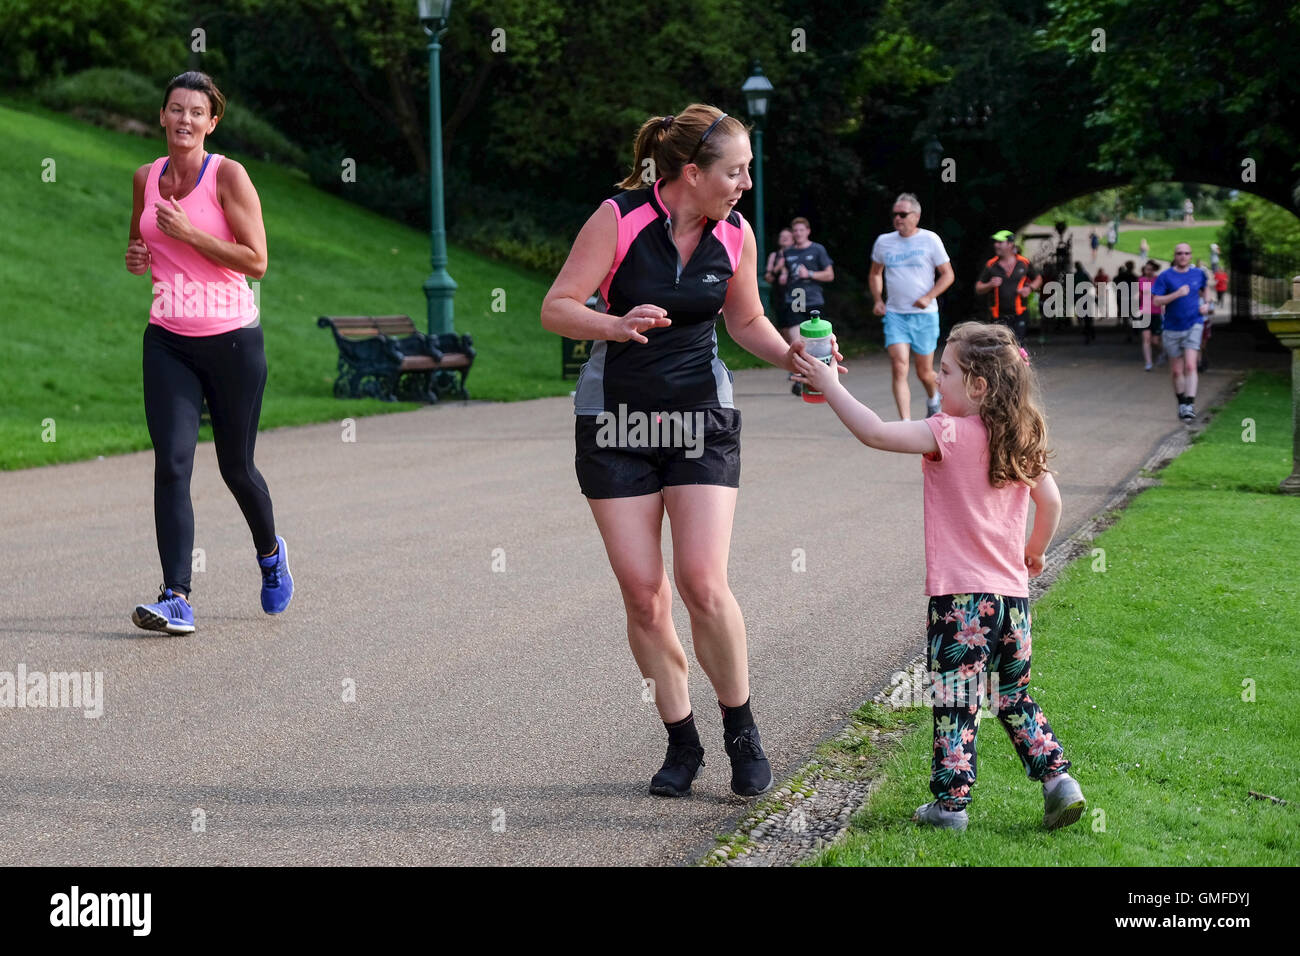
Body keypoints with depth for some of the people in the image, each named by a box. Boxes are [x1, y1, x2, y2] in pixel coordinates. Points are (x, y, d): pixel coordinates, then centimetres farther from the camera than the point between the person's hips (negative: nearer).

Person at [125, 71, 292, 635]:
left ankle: (270, 553, 40)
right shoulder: (146, 178, 8)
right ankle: (176, 599, -14)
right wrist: (136, 258, 2)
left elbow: (256, 261, -12)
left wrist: (187, 233, -17)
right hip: (167, 341, 3)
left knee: (235, 466, 10)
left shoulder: (228, 175, -6)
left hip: (232, 339, -3)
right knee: (171, 465, -11)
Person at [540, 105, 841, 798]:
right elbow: (556, 308, -12)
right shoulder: (618, 218, -12)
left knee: (703, 583, -13)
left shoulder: (735, 235, 0)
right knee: (642, 594, -3)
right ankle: (681, 742, 14)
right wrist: (617, 326, -31)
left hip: (701, 415, 1)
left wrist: (789, 357, -3)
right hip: (616, 419, -1)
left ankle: (741, 731, 8)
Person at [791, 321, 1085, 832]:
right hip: (1012, 596, 7)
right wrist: (1033, 552, 31)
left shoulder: (951, 435, -13)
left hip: (960, 597, -6)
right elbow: (1050, 502, 15)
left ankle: (950, 802, 4)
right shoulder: (1021, 440, 7)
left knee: (955, 703, 0)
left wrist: (830, 386, -10)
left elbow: (876, 433, -19)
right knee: (1014, 697, 19)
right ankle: (1057, 776, 11)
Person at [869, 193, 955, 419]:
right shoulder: (884, 241, 6)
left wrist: (928, 297, -13)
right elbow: (875, 274, 21)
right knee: (899, 369, -15)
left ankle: (933, 398, 43)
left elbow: (947, 275, 1)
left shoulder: (930, 240, -2)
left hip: (925, 315, -1)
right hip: (894, 314, 1)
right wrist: (878, 300, 5)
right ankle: (906, 424, -18)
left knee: (924, 372, 8)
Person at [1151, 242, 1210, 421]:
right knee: (1176, 371, 7)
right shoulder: (1165, 277, -5)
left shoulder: (1198, 274, 5)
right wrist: (1177, 294, -23)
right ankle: (1181, 403, 25)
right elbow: (1156, 301, -12)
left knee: (1190, 365, -16)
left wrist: (1206, 305, 10)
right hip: (1173, 328, 0)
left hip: (1193, 325, 0)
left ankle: (1190, 406, -20)